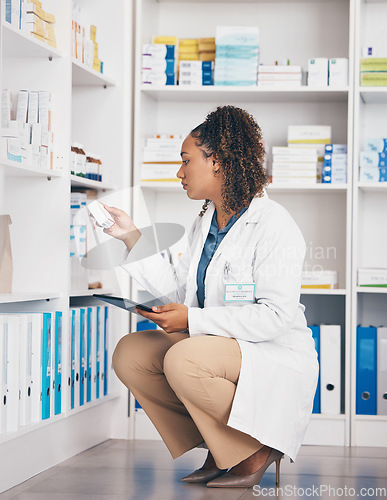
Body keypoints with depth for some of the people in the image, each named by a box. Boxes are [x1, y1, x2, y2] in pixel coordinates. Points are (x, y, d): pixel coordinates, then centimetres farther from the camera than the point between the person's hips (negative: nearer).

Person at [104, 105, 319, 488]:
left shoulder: (272, 224, -15)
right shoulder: (204, 223, 12)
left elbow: (276, 315, -22)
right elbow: (178, 289, 13)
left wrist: (193, 319, -24)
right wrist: (133, 238, 11)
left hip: (275, 356, -9)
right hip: (215, 345, 9)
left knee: (183, 361, -32)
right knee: (129, 354, -5)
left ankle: (254, 452, -9)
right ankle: (216, 452, 2)